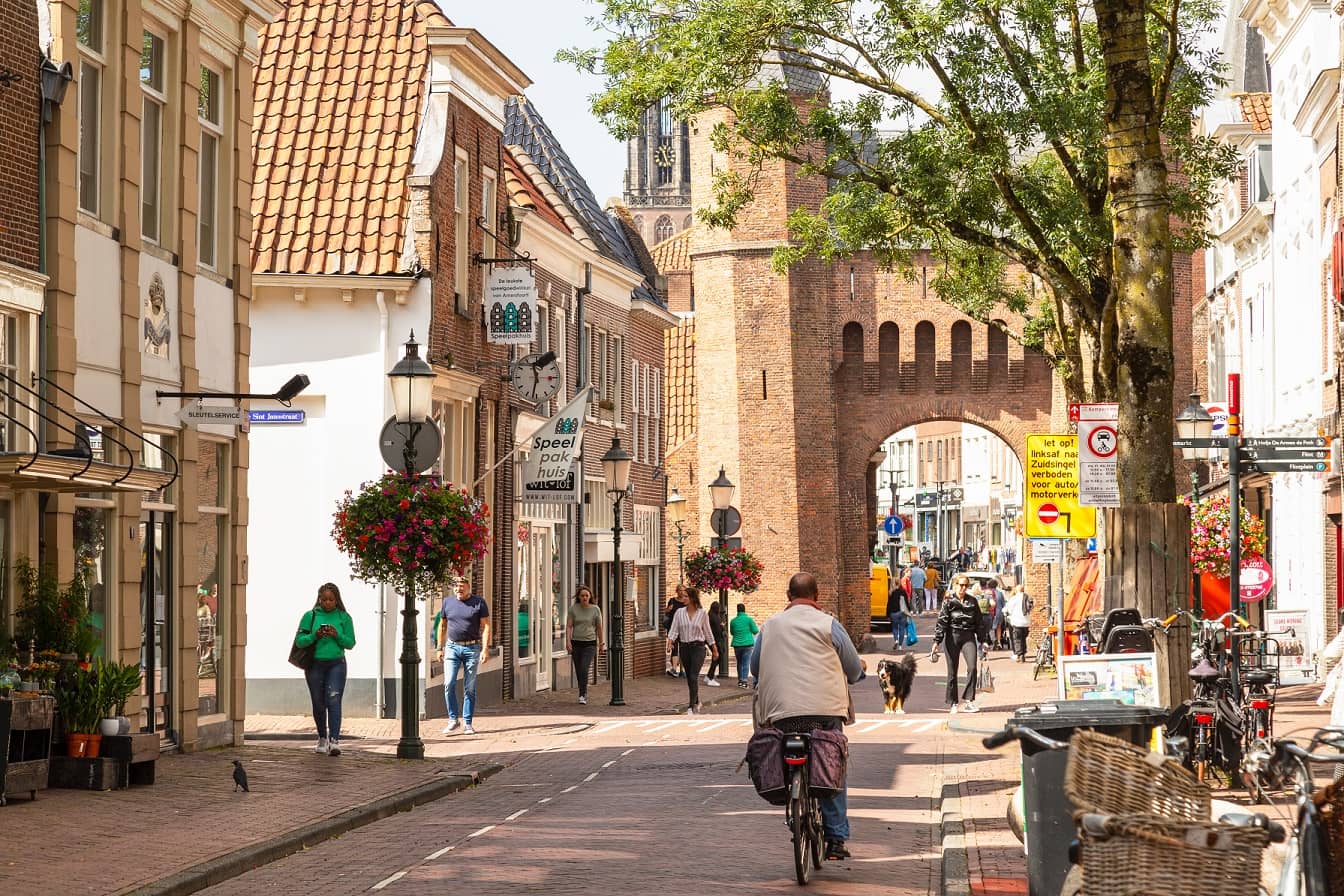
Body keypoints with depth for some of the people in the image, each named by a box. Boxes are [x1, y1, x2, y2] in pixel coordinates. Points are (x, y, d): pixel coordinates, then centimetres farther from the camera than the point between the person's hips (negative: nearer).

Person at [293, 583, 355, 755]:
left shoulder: (344, 617, 1)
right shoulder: (310, 616, 0)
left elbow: (350, 643, 2)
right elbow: (299, 641, -2)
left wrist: (337, 635, -16)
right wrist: (314, 636, -19)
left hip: (336, 664, -1)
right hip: (314, 664, 1)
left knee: (333, 701, -14)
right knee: (319, 704, 9)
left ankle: (334, 741, -20)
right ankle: (322, 738, 28)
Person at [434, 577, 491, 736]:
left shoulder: (479, 603, 0)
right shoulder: (448, 602, 7)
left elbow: (486, 626, -3)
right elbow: (442, 626, 16)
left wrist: (485, 649, -12)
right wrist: (440, 648, 11)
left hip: (472, 648, -2)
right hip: (452, 647, 2)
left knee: (469, 688, 2)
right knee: (449, 684, -11)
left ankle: (467, 723, 8)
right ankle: (453, 719, -1)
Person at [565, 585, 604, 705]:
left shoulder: (595, 609, -1)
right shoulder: (573, 608, 0)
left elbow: (599, 627, 7)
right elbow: (569, 626, -4)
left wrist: (601, 644, 13)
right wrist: (568, 641, -16)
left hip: (590, 643, -2)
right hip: (576, 643, 2)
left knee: (584, 669, -18)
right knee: (578, 671, 7)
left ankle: (582, 695, -16)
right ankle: (584, 692, 24)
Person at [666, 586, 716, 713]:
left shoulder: (702, 614, -2)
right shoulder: (679, 612, 3)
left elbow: (708, 632, 6)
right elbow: (674, 629, -1)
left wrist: (714, 649, 11)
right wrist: (670, 641, -20)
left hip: (698, 647, -4)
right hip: (684, 647, 4)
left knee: (693, 677, -14)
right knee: (689, 677, 13)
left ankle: (691, 706, -16)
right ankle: (696, 702, 31)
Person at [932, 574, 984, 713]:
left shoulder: (972, 601, 8)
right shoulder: (949, 602, -1)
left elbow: (979, 621, 15)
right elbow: (941, 622, -6)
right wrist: (936, 642, -12)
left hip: (969, 636, 2)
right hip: (952, 636, -2)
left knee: (972, 667, -16)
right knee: (952, 671, 3)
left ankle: (968, 700, -10)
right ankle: (952, 703, 11)